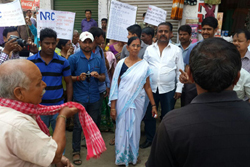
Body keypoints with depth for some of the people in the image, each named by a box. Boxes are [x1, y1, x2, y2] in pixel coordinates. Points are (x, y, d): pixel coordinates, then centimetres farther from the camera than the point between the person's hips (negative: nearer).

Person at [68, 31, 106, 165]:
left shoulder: (98, 59, 5)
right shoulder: (73, 58, -4)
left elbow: (103, 78, 7)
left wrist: (98, 76, -15)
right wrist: (78, 78, -21)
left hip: (94, 97, 3)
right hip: (79, 97, -3)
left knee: (93, 124, 15)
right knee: (78, 125, 3)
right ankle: (76, 151, 18)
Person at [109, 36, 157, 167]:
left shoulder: (144, 65, 1)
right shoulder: (121, 63, -3)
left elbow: (147, 86, 4)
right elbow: (115, 85, -3)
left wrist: (153, 105, 1)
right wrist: (113, 107, -7)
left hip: (137, 101, 1)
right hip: (122, 101, -1)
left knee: (135, 128, 12)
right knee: (122, 127, 7)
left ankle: (133, 155, 34)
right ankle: (121, 157, 28)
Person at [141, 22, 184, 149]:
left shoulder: (176, 50, 1)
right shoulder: (149, 49, 4)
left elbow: (180, 71, 2)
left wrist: (179, 89, -2)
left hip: (169, 89, -1)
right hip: (151, 88, 2)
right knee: (149, 115, 12)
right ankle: (149, 139, 31)